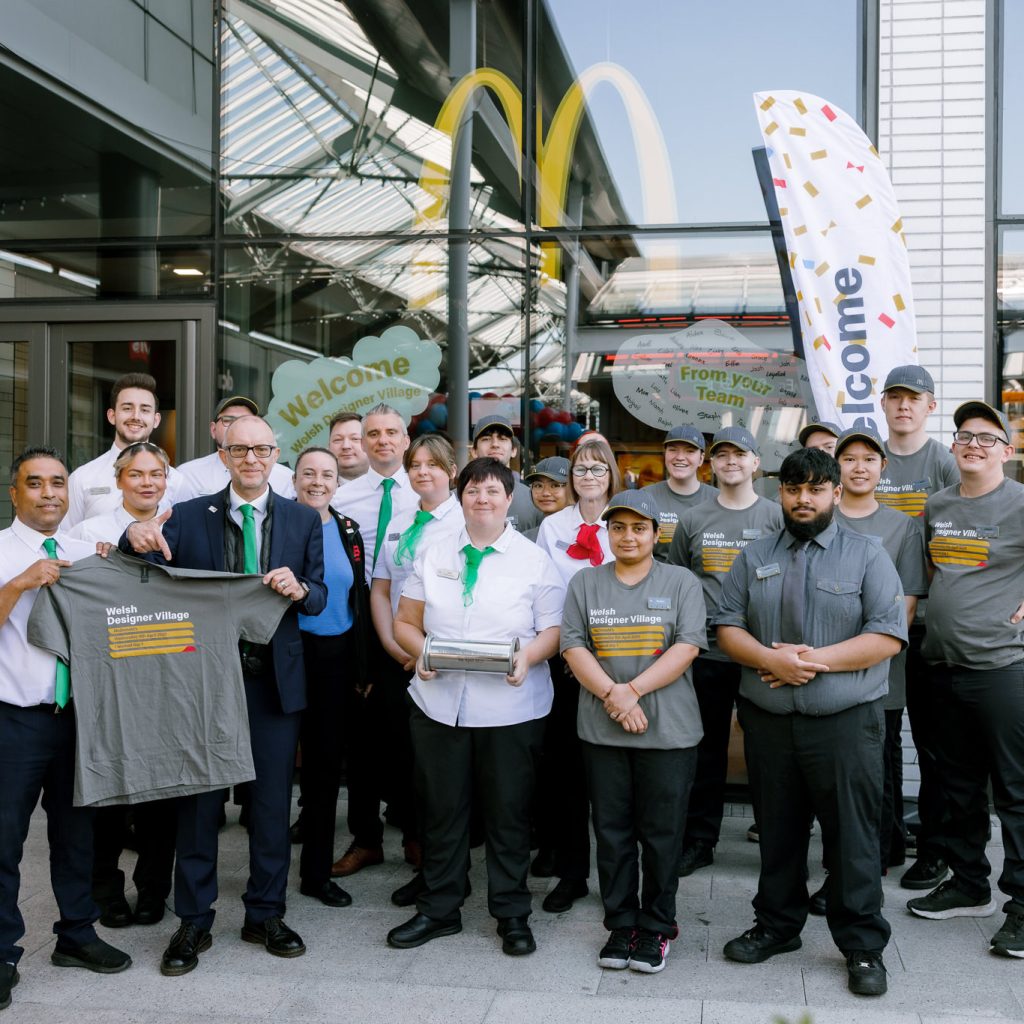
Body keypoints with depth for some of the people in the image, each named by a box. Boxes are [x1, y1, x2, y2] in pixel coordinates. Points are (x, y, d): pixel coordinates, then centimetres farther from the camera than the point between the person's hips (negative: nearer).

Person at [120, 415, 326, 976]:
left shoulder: (303, 519, 4)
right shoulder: (190, 515, 1)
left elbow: (320, 595, 4)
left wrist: (299, 589, -19)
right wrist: (137, 537, -35)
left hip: (276, 677, 1)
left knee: (272, 799, 9)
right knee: (199, 799, 7)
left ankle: (265, 914, 24)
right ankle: (193, 922, 19)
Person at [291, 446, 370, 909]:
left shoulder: (348, 531, 8)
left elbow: (359, 601, 11)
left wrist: (360, 667, 9)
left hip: (336, 658, 4)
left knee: (325, 764, 11)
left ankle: (317, 871, 23)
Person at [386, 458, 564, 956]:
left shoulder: (535, 559, 3)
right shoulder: (432, 554, 11)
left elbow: (555, 629, -1)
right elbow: (405, 621, 12)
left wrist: (529, 656, -20)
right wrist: (420, 650, -8)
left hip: (510, 706, -2)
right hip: (439, 702, 2)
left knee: (509, 812, 6)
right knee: (440, 808, 10)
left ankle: (512, 914, 21)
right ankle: (438, 909, 25)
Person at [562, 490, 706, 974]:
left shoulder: (682, 582, 4)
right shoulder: (585, 583, 9)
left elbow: (687, 647, -7)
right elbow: (573, 647, 0)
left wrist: (634, 689, -16)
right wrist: (612, 695, -14)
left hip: (667, 731, -2)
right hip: (602, 730, 2)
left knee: (662, 833, 4)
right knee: (612, 831, 9)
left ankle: (656, 927, 19)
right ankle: (621, 924, 22)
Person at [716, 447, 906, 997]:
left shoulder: (866, 556, 0)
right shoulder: (753, 558, 10)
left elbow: (888, 636, -8)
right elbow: (728, 627, 6)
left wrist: (815, 659, -16)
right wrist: (771, 659, -14)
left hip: (846, 722, -3)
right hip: (768, 721, 3)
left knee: (852, 837, 2)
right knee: (777, 832, 14)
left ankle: (863, 945, 16)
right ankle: (777, 926, 31)